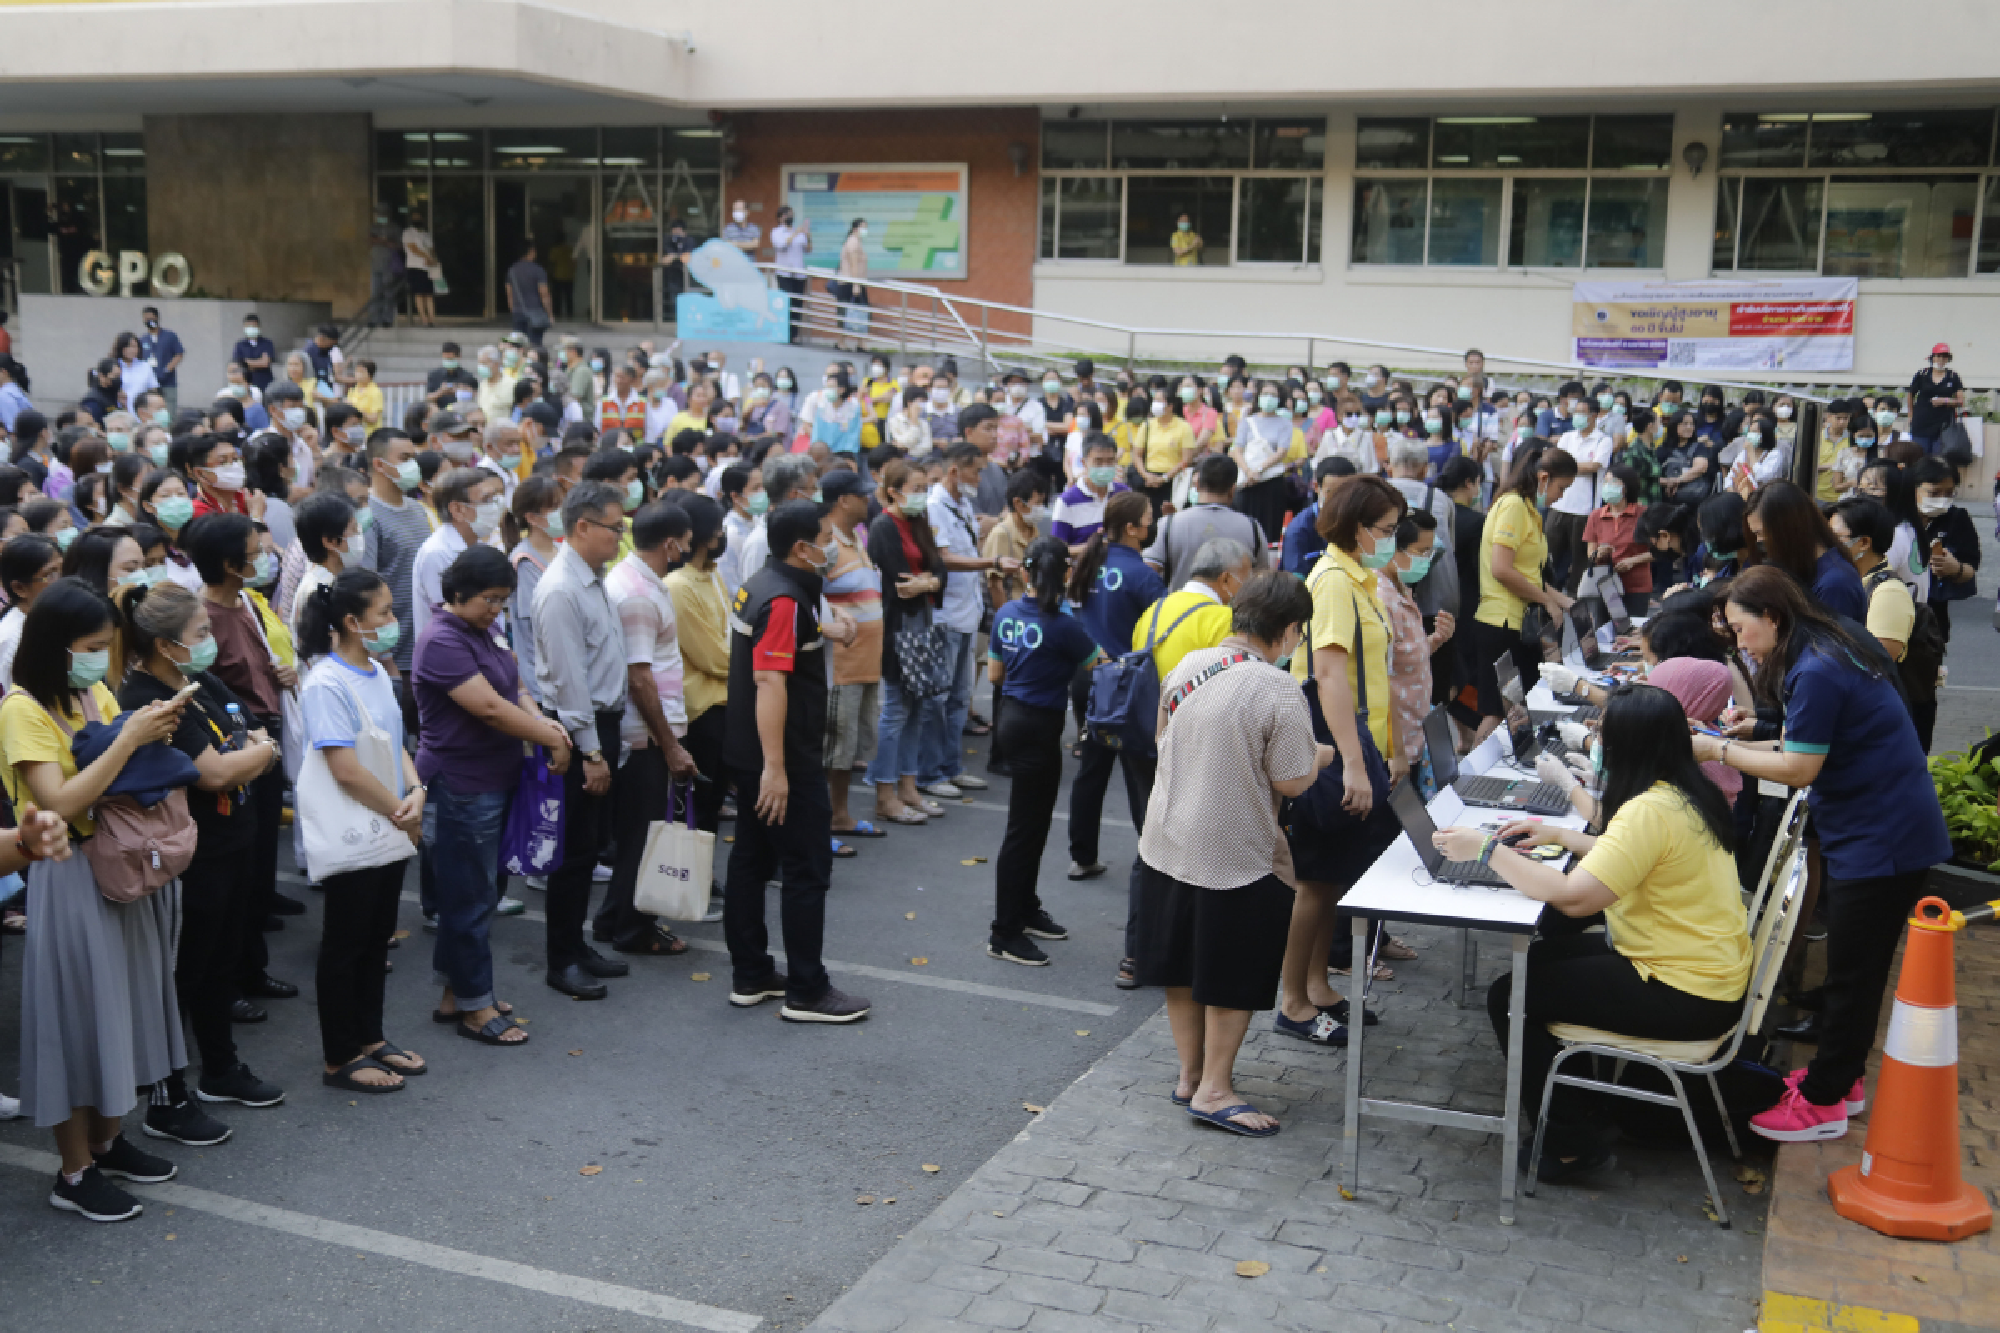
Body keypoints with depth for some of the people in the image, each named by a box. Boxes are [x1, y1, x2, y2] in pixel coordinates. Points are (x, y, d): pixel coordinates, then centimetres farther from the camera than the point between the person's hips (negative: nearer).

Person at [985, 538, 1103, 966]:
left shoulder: (1007, 613, 1)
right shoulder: (1062, 626, -19)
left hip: (1012, 719, 8)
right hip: (1039, 727, -8)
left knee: (1034, 823, 21)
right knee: (1023, 830, 0)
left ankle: (1026, 910, 34)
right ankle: (1004, 934, 7)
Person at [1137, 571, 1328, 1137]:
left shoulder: (1186, 667, 0)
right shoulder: (1279, 692, -20)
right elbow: (1291, 783, -16)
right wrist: (1321, 755, 4)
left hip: (1166, 845, 6)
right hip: (1235, 857, -6)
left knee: (1184, 967, 19)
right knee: (1233, 980, 9)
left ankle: (1190, 1073, 31)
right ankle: (1213, 1089, 14)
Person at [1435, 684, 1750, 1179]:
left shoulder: (1650, 811, -25)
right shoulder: (1687, 792, 5)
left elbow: (1573, 897, -30)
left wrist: (1489, 850, -23)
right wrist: (1561, 836, 12)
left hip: (1685, 998, -10)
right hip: (1709, 971, 10)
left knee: (1508, 997, -6)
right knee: (1537, 956, 21)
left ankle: (1573, 1141, 3)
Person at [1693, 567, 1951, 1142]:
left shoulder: (1817, 673, -23)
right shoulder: (1820, 655, 9)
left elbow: (1799, 768, -19)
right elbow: (1807, 750, 11)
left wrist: (1719, 751, -12)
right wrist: (1738, 743, 2)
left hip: (1882, 838, -10)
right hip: (1865, 830, 10)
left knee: (1853, 973, 0)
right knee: (1854, 967, 18)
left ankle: (1822, 1102, 10)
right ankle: (1840, 1077, 29)